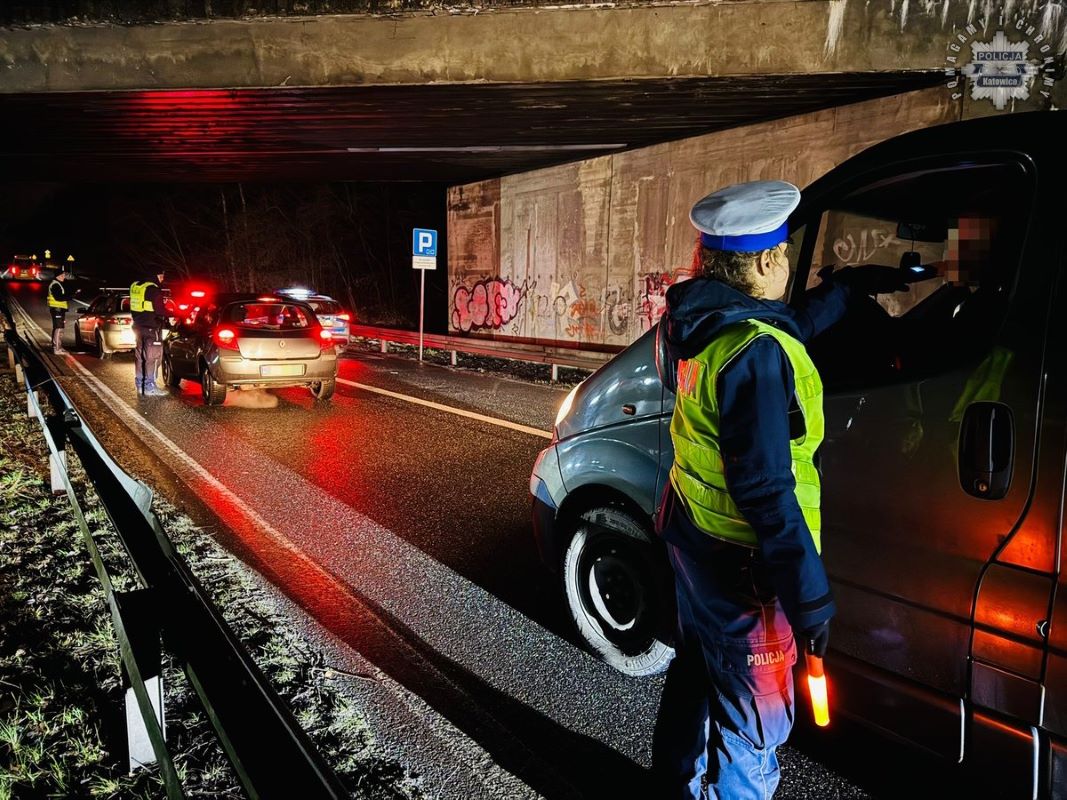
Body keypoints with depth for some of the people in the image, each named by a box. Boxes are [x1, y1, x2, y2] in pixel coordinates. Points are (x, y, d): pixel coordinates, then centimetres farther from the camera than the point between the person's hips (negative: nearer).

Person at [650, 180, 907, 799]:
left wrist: (850, 285, 29)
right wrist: (810, 596, -22)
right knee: (752, 723, 9)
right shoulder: (756, 355, -27)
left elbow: (791, 326, 20)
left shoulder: (700, 323, 0)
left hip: (690, 533, 10)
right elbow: (766, 491, -28)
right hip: (741, 562, -10)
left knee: (698, 668, 28)